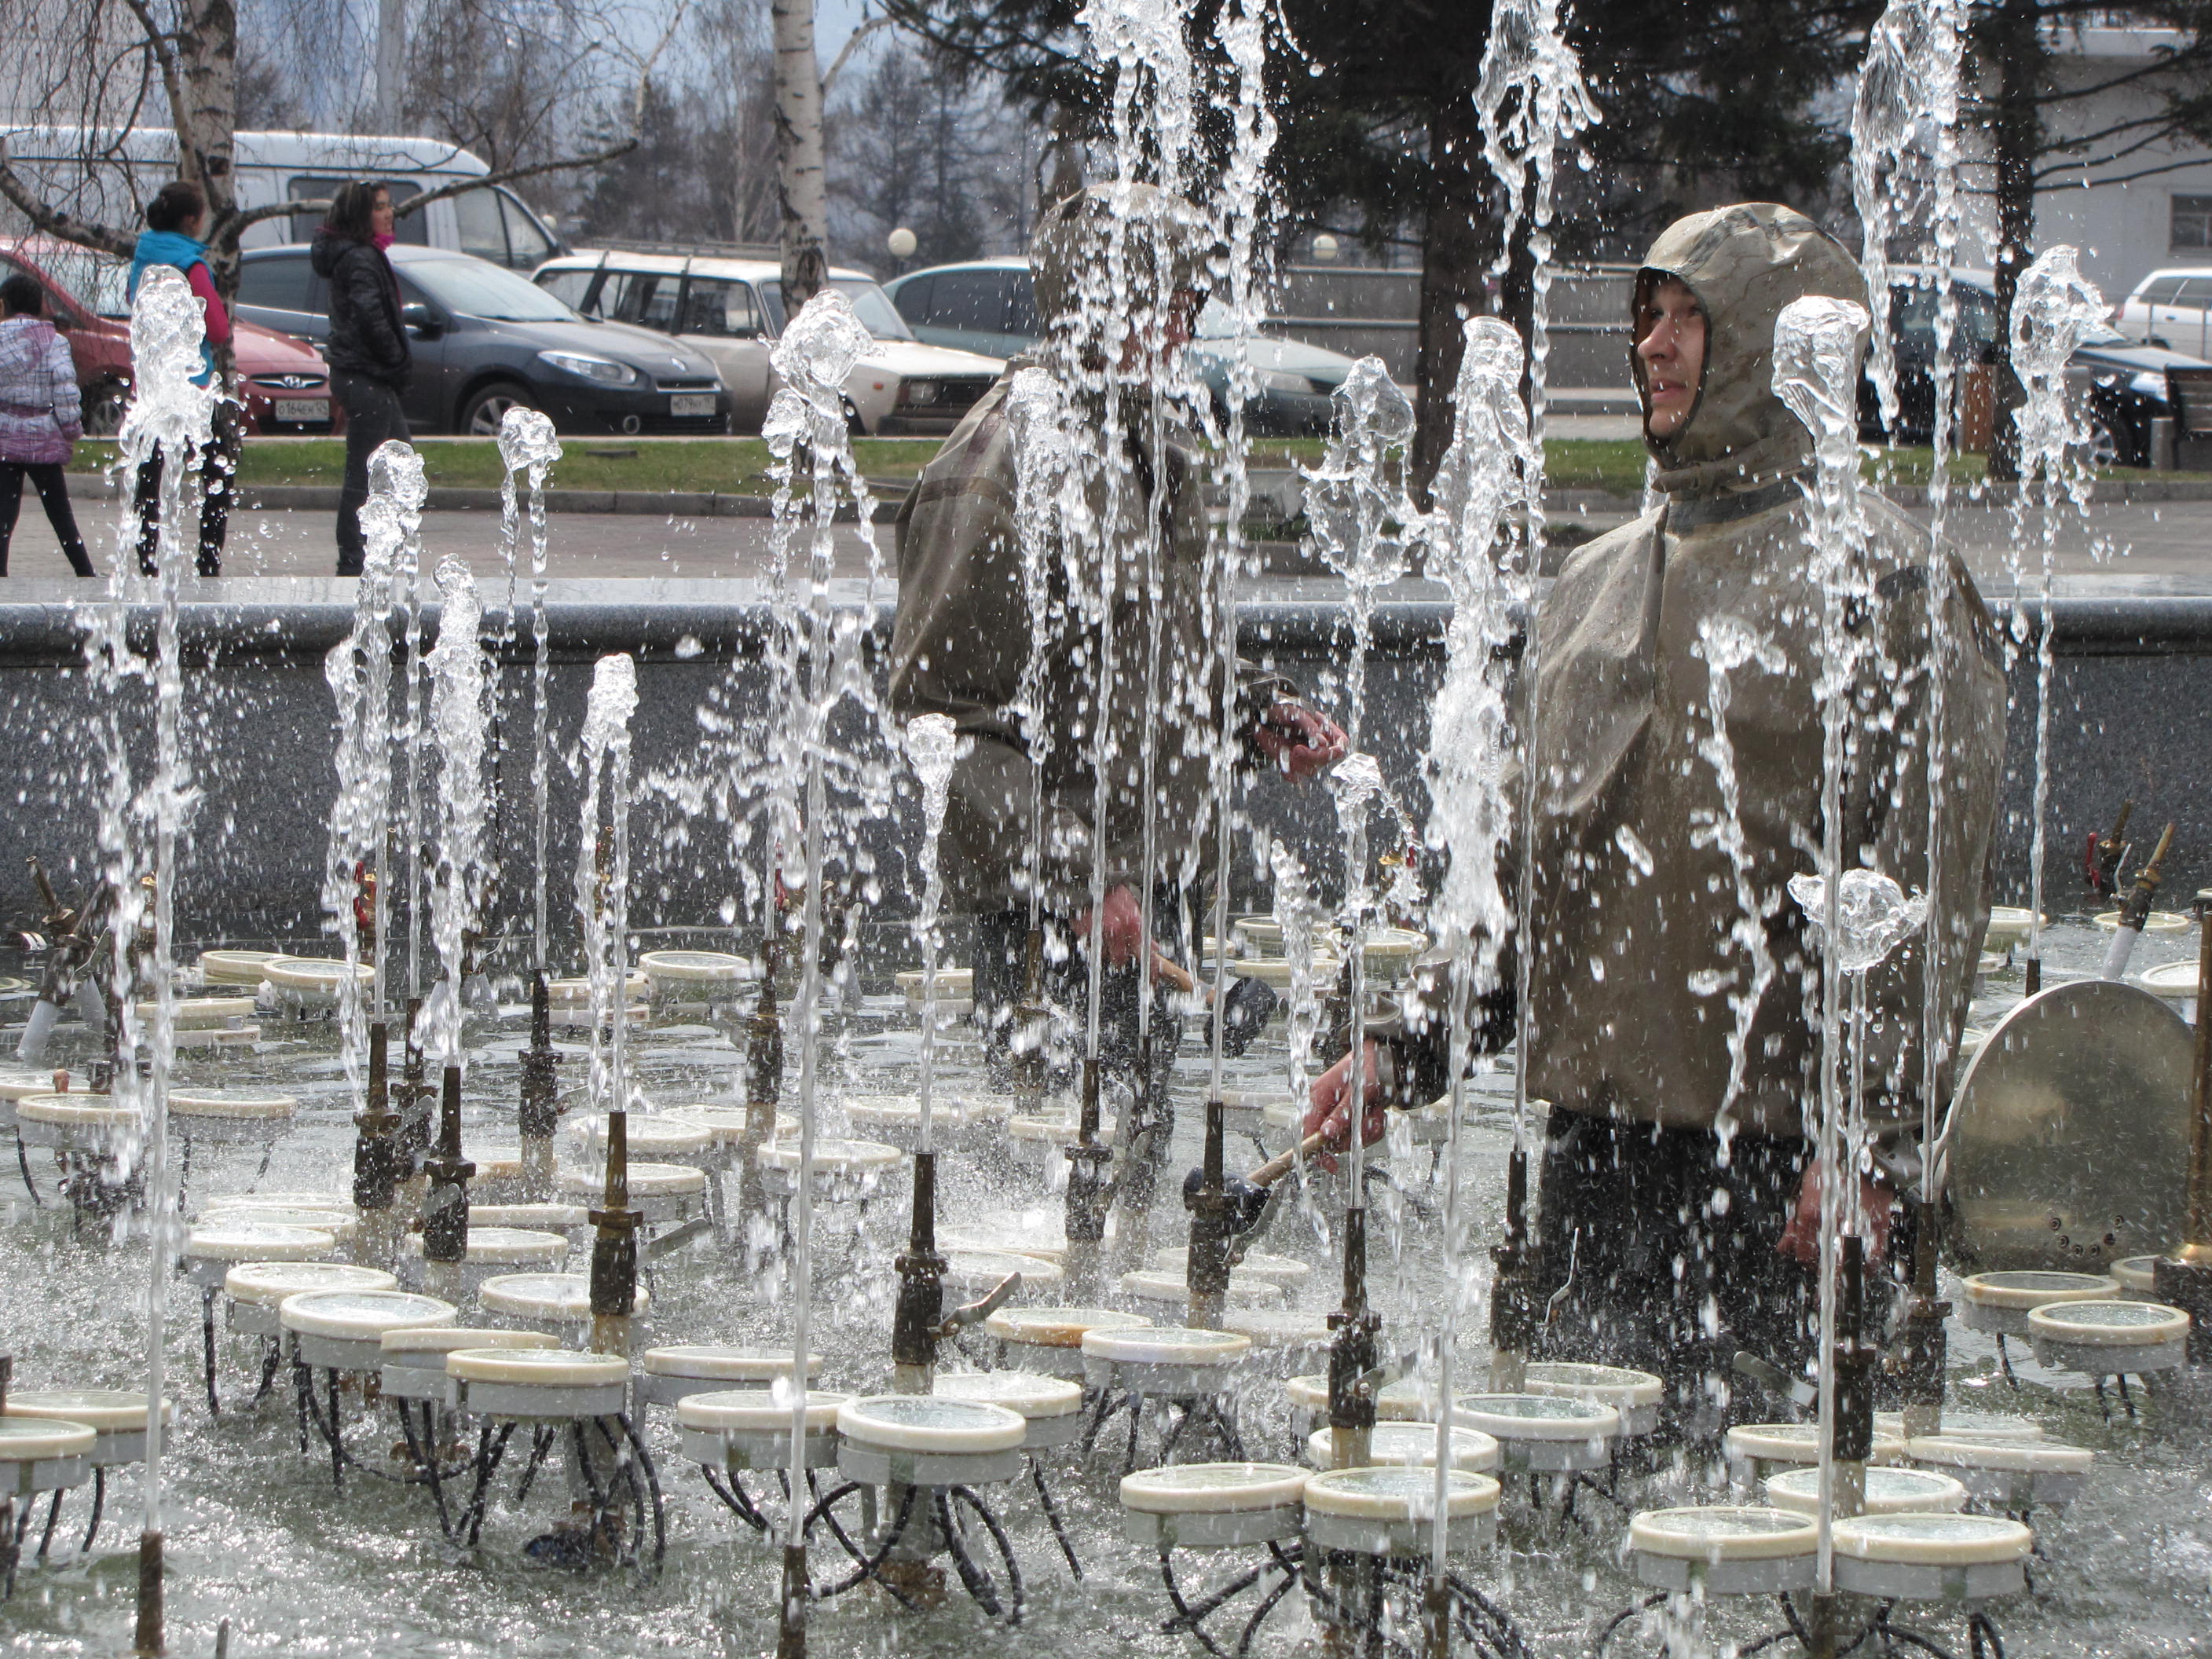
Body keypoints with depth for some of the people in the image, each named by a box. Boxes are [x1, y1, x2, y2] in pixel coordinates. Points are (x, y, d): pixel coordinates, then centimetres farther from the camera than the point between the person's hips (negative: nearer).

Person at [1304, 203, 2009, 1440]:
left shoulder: (1890, 585, -5)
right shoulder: (1600, 583, 17)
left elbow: (1927, 894, -10)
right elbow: (1526, 861, 22)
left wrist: (1872, 1138, -17)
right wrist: (1404, 1052, 12)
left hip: (1774, 1140, -7)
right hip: (1595, 1124, 7)